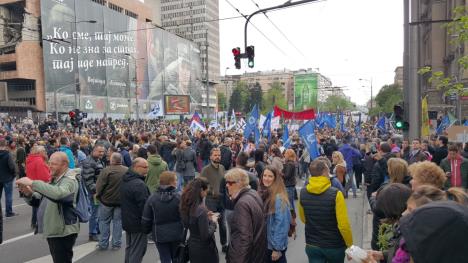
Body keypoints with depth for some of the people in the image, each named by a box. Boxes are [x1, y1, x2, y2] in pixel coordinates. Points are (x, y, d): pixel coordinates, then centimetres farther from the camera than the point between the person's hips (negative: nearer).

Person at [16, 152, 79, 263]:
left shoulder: (69, 180, -17)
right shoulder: (53, 179, 12)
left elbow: (58, 193, -39)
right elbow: (39, 199, 12)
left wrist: (32, 183, -34)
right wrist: (29, 193, -10)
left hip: (63, 232, -9)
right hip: (52, 230, 9)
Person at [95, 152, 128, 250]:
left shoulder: (106, 170, -16)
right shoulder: (127, 171, -4)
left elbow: (99, 186, -13)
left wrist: (98, 195, 4)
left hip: (107, 200, -3)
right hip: (121, 201, 3)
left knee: (104, 221, 12)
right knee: (118, 221, 12)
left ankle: (103, 244, 17)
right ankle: (116, 244, 16)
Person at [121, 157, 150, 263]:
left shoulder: (125, 180, 7)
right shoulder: (139, 184, -25)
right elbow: (144, 205, -25)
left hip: (127, 221, 10)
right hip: (138, 223, -10)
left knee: (129, 248, 22)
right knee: (137, 251, 0)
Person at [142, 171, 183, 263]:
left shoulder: (152, 197, -9)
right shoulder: (178, 197, -15)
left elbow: (146, 219, -3)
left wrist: (146, 230, 15)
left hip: (160, 235, 1)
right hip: (176, 234, -1)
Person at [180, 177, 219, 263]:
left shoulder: (187, 205, -3)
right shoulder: (201, 209, -28)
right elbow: (206, 235, -25)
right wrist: (213, 222, -10)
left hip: (192, 246, 8)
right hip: (204, 249, -7)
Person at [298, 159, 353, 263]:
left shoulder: (303, 193, -8)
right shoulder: (335, 194, -22)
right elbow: (343, 225, -19)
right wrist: (350, 245, -3)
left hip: (311, 245, 2)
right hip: (335, 246, -2)